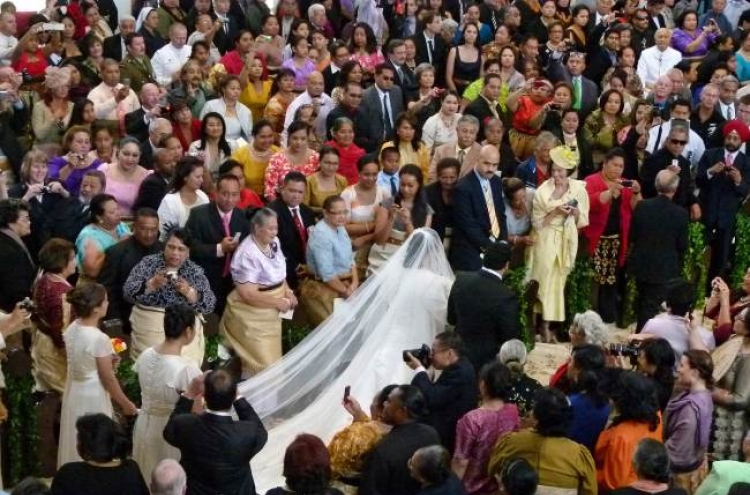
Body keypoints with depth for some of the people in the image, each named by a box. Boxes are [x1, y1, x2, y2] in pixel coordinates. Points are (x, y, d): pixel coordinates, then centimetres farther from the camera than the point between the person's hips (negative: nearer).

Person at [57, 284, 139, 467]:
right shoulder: (99, 338, -28)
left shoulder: (71, 329, -6)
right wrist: (126, 403, -6)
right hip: (93, 396, -8)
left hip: (74, 390, 8)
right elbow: (108, 379, -18)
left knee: (75, 441, 22)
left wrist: (107, 359, 10)